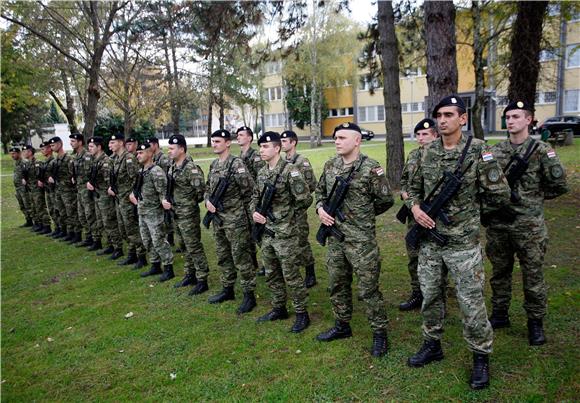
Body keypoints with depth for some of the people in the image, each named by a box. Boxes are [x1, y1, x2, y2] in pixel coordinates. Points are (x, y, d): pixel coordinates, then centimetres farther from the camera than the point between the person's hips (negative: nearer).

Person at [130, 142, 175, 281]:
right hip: (142, 212, 9)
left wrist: (165, 207, -20)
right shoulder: (141, 171, 10)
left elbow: (163, 193, -20)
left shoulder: (156, 172, -18)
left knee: (159, 241, -5)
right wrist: (134, 194, 11)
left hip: (154, 213, -9)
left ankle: (168, 268, 6)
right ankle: (155, 266, 27)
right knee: (147, 241, 15)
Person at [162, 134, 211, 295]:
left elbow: (201, 190, -23)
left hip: (188, 214, -9)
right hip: (176, 213, 9)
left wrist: (190, 203, -8)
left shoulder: (191, 168, -20)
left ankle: (202, 281, 6)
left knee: (194, 247, -3)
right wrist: (165, 199, 7)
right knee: (186, 246, 18)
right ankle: (190, 275, 31)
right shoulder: (172, 166, 9)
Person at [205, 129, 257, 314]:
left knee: (241, 257, -1)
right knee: (223, 256, 17)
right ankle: (227, 290, 32)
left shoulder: (237, 164, -14)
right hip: (217, 218, 8)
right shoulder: (213, 164, 11)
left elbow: (249, 190, -14)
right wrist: (208, 201, 0)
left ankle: (249, 295, 10)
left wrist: (238, 209, -3)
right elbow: (208, 187, 20)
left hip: (235, 220, -8)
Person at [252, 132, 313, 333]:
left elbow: (305, 199, -15)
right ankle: (278, 309, 33)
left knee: (291, 275, 1)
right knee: (271, 274, 17)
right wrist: (254, 212, 0)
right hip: (266, 233, 8)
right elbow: (255, 197, 19)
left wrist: (287, 218, -6)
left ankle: (301, 314, 16)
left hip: (285, 234, -8)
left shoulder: (290, 171, -14)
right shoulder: (261, 172, 9)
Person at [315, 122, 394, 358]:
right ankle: (342, 326, 36)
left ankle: (379, 333, 19)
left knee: (368, 289, 2)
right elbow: (320, 191, 19)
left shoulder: (371, 168, -12)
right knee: (337, 284, 18)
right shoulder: (330, 165, 7)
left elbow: (385, 200, -5)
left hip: (361, 240, -6)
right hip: (335, 237, 7)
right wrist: (321, 209, -1)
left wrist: (363, 215, 3)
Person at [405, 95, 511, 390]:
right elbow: (413, 187, 13)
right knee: (429, 296, 16)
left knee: (471, 302, 5)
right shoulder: (426, 152, 3)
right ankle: (432, 345, 35)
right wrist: (415, 207, -6)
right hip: (428, 239, 5)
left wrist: (466, 196, -2)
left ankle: (481, 357, 26)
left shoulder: (478, 151, -10)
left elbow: (500, 196, -7)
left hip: (463, 241, -4)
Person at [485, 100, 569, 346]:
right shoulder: (495, 151, 6)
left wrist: (533, 197, 0)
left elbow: (559, 185, 0)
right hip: (498, 224, 4)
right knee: (500, 272, 14)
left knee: (532, 275, 6)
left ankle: (535, 322, 21)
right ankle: (499, 315, 29)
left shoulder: (541, 151, -4)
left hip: (529, 225, -3)